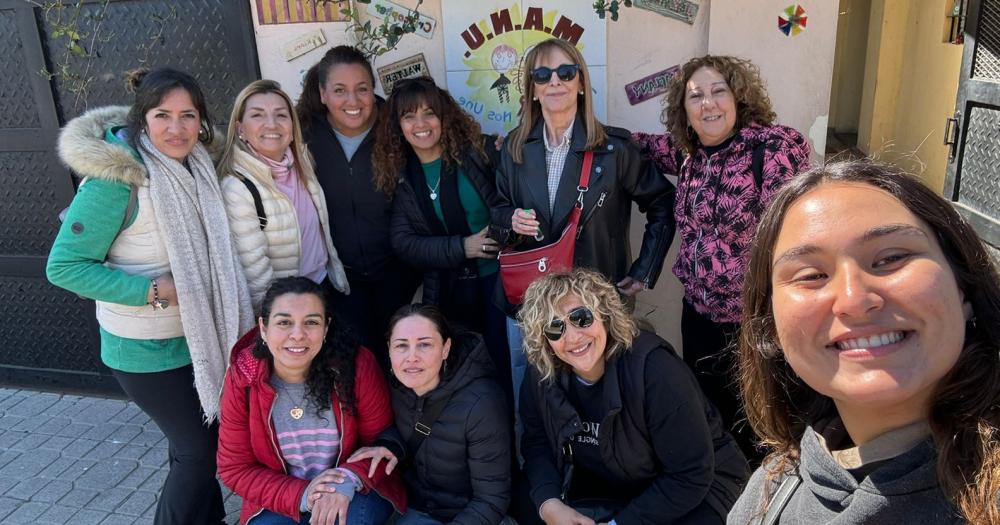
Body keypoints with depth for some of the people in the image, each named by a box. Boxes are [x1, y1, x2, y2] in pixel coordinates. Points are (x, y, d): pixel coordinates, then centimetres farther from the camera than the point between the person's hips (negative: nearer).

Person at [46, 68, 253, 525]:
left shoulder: (195, 166, 1)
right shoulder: (117, 178, -21)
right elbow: (64, 266, -18)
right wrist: (154, 291, -24)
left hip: (199, 336, 7)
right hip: (147, 349, -6)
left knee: (198, 440, 20)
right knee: (199, 449, 1)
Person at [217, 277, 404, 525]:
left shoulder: (357, 365, -19)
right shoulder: (242, 380, -14)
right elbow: (235, 469, -6)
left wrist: (350, 479, -28)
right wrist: (300, 495, -21)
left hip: (356, 493, -1)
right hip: (281, 500, 1)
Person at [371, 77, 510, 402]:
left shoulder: (479, 151, -6)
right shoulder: (399, 176, 2)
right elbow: (402, 241, -3)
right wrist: (463, 247, -14)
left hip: (501, 277, -2)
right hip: (450, 292, 2)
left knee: (505, 362, 3)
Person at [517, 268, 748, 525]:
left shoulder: (654, 368, -30)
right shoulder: (541, 376, -14)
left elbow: (691, 475, -27)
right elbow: (537, 443, -2)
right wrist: (549, 504, -20)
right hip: (604, 489, 3)